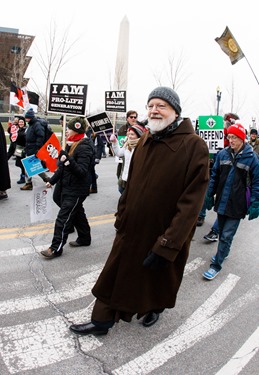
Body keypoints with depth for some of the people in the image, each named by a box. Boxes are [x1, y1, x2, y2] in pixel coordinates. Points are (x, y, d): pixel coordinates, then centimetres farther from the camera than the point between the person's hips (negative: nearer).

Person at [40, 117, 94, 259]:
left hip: (76, 190, -9)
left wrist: (69, 161, -40)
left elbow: (82, 171, -25)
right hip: (67, 186, 9)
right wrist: (52, 180, 18)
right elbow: (62, 166, 17)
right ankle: (84, 238, 35)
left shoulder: (84, 147, -19)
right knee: (77, 213, 20)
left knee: (63, 218, -4)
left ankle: (56, 248, 6)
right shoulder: (72, 144, 9)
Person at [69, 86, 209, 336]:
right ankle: (101, 321, 31)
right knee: (116, 273, 11)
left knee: (158, 276, 20)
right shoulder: (146, 140, 1)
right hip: (132, 227, 5)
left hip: (163, 233, -4)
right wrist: (121, 218, 10)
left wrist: (167, 245, -23)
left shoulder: (194, 147, -19)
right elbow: (131, 183, 9)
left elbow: (191, 201, -22)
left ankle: (154, 309, 51)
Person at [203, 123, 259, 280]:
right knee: (222, 231, 19)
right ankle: (223, 253, 43)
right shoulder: (223, 154, 1)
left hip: (237, 206, -4)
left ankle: (216, 265, 9)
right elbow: (215, 176, 8)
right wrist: (209, 195, 7)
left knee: (226, 235, -1)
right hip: (221, 201, 4)